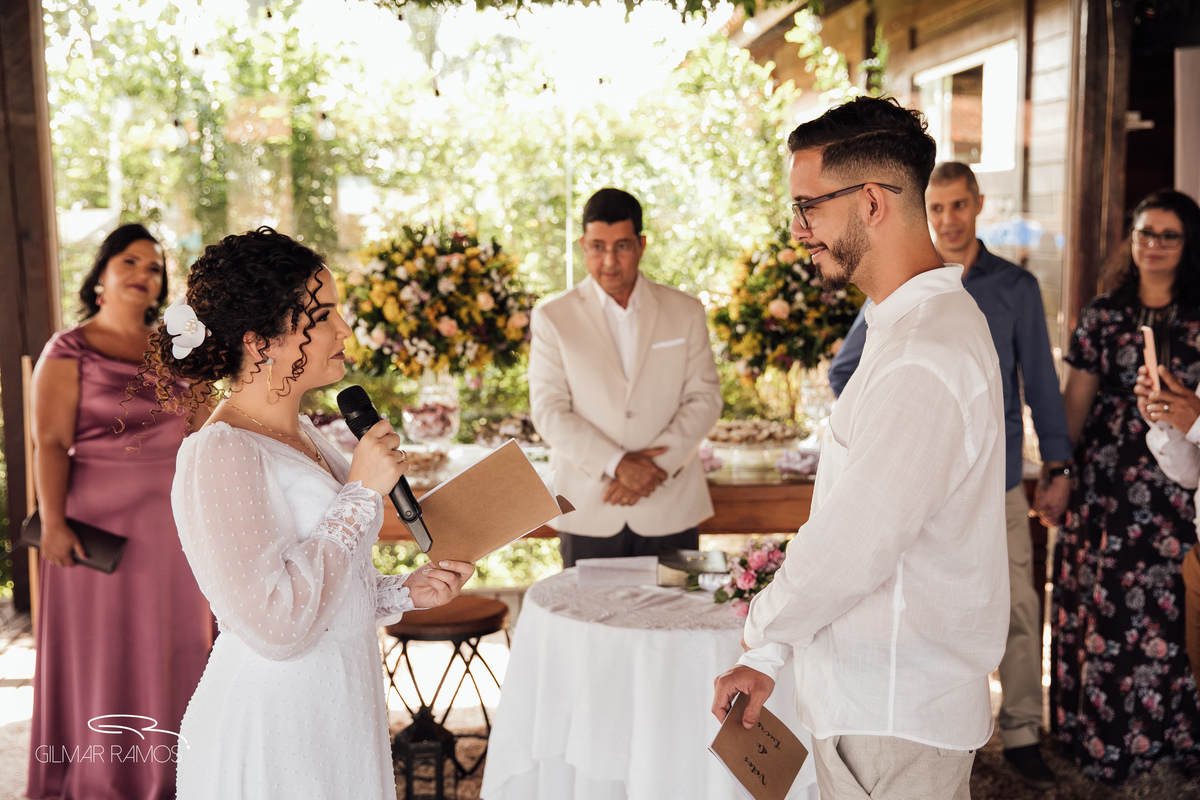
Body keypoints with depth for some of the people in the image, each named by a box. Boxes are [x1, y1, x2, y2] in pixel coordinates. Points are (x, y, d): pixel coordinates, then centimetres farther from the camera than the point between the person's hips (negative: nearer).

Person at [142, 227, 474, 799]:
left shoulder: (298, 433, 8)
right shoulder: (220, 453, -20)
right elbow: (275, 625, -27)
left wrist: (401, 592, 3)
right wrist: (360, 493, -22)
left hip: (338, 706, 8)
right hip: (270, 733, -8)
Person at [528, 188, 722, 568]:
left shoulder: (686, 312, 7)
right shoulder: (552, 318, 3)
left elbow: (704, 398, 2)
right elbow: (549, 411, -4)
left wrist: (657, 465, -11)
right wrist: (616, 464, -15)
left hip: (670, 509, 1)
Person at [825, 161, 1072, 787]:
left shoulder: (1016, 287, 4)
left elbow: (1041, 383, 6)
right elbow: (844, 370, 13)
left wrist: (1057, 467, 4)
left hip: (998, 477, 0)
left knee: (1018, 607, -1)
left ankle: (1022, 736, 10)